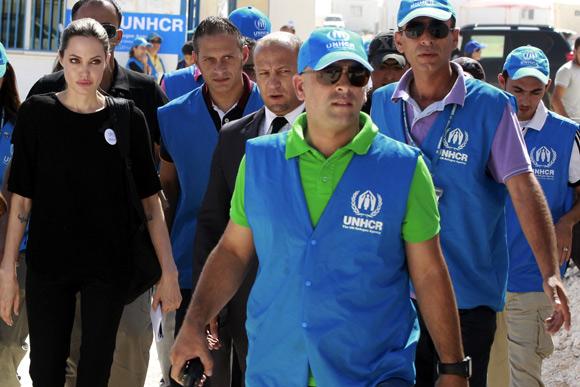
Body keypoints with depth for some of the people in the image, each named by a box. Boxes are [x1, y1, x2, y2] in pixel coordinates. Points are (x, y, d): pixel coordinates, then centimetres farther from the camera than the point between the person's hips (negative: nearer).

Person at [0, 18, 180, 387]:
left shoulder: (129, 119, -1)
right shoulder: (36, 113, -2)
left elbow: (151, 201, 0)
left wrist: (169, 272, -5)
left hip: (108, 266, 1)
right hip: (48, 265, -1)